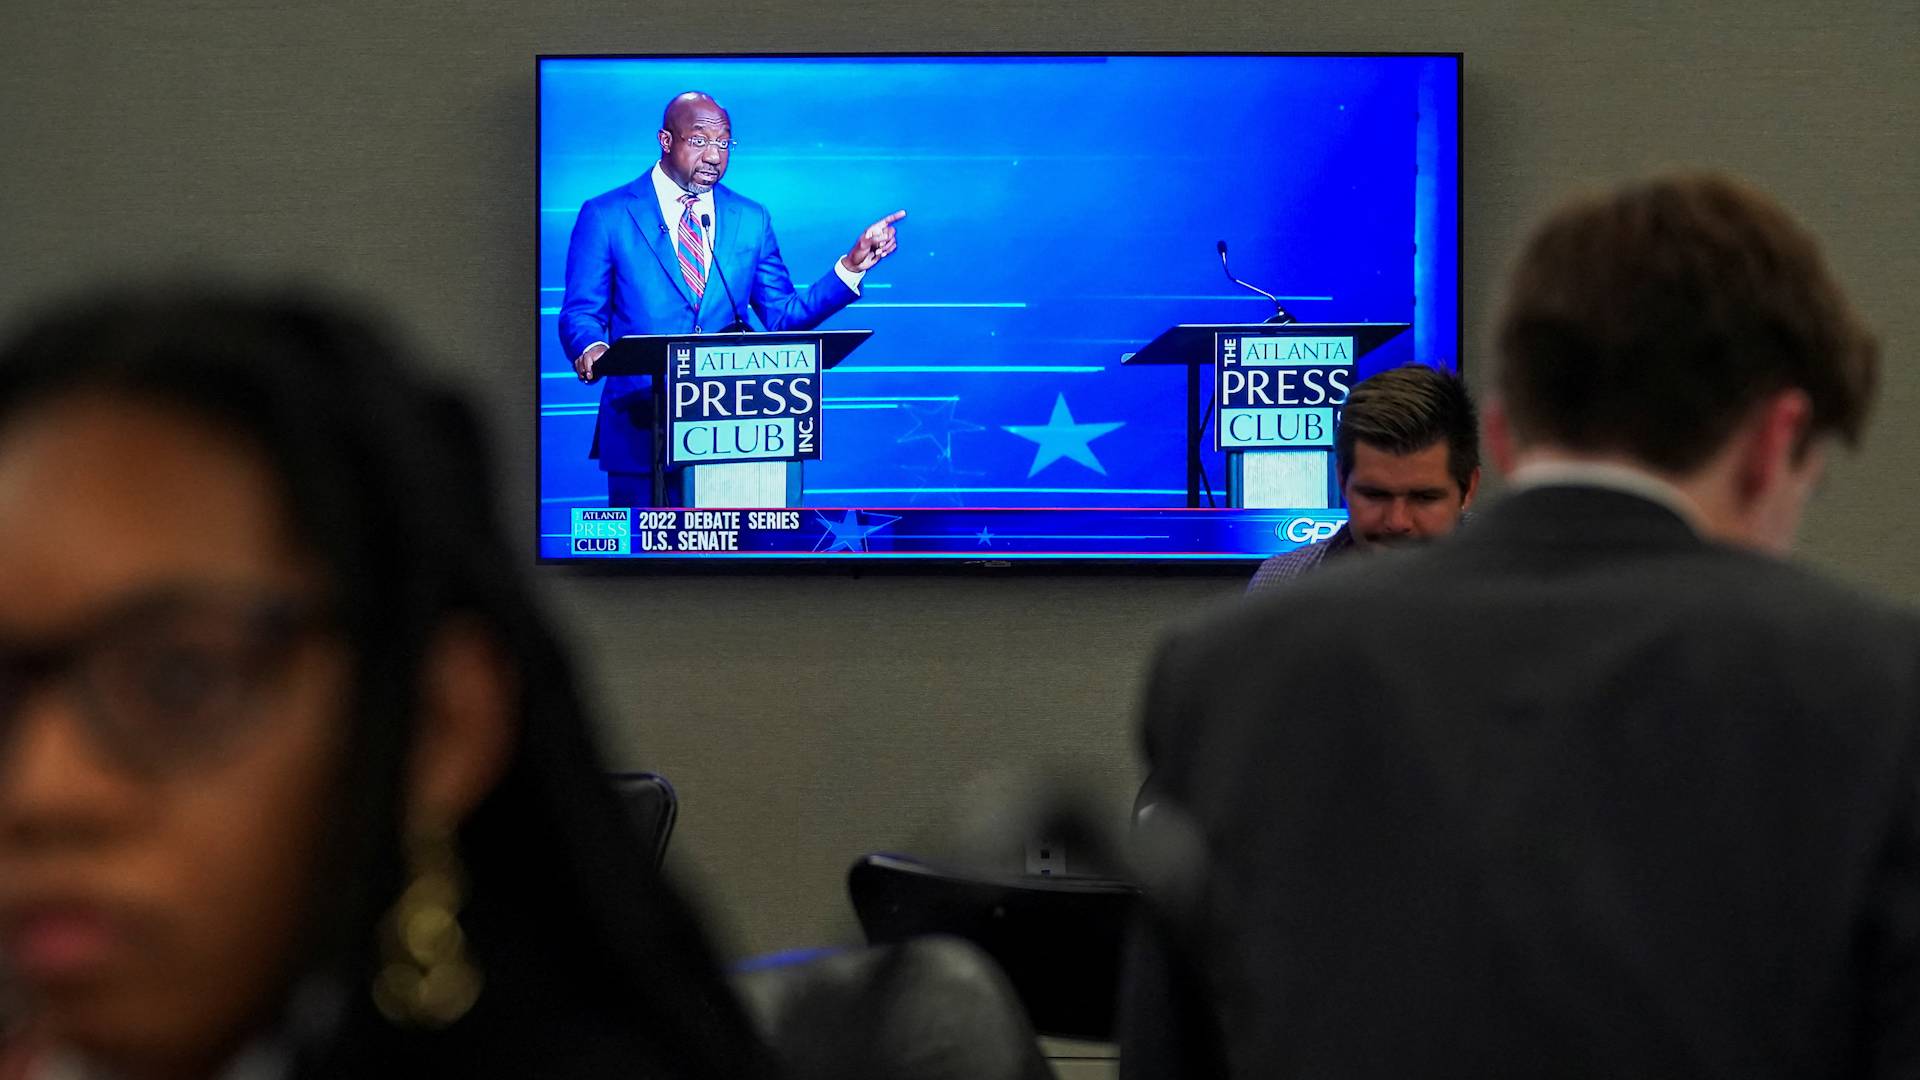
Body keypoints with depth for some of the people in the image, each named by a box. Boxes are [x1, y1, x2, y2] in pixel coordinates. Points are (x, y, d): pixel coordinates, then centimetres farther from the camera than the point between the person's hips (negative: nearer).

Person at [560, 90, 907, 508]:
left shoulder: (751, 220, 13)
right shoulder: (606, 216, 3)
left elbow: (782, 317, 10)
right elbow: (580, 313, 1)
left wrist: (852, 265, 0)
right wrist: (591, 348, -22)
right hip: (641, 430, -3)